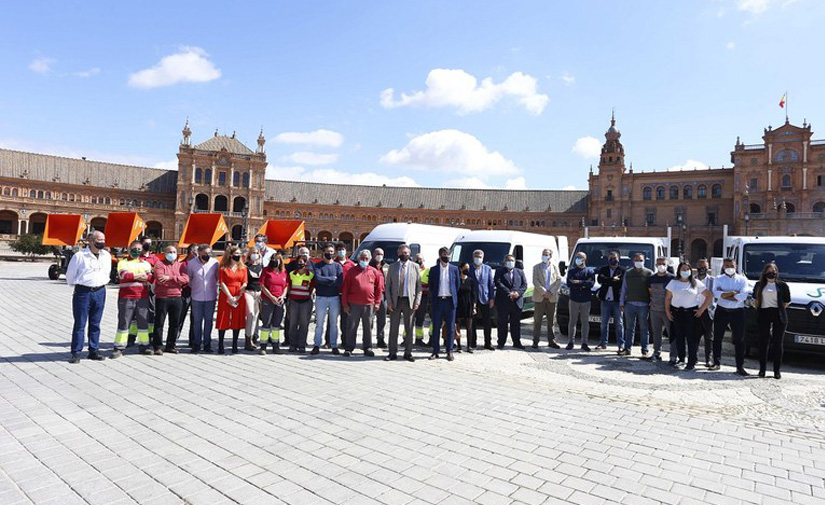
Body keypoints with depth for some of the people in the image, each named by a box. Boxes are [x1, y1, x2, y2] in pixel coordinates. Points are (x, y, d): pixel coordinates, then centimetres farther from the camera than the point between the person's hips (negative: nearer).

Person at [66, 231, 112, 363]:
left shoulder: (107, 255, 8)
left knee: (95, 324, 10)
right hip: (83, 292, -5)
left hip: (100, 292, 5)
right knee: (80, 324, 0)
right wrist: (77, 285, 12)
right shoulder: (80, 255, -8)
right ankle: (76, 353, 7)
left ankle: (94, 351, 18)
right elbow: (70, 274, 2)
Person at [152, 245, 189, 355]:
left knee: (175, 323, 9)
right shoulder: (159, 264, 0)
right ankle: (157, 346, 11)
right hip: (162, 297, -4)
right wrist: (177, 280, -8)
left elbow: (185, 279, -5)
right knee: (159, 323, 1)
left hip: (176, 298, 4)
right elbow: (160, 279, -16)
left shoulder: (181, 265, 11)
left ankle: (170, 345, 21)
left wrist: (170, 278, -16)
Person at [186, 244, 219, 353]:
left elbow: (218, 277, 10)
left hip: (211, 297, 0)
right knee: (197, 321, 4)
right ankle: (196, 344, 13)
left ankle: (207, 344, 14)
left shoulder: (215, 263, -4)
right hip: (197, 297, 0)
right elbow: (188, 278, 11)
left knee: (208, 321, 6)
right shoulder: (191, 263, -3)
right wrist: (194, 288, 14)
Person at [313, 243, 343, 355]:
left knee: (334, 323, 7)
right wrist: (332, 278, -9)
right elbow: (318, 279, -13)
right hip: (321, 297, -1)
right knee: (319, 323, 2)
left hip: (335, 297, 1)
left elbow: (340, 281, -8)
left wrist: (325, 281, -11)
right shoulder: (318, 265, 4)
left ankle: (334, 346, 12)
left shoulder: (338, 266, 7)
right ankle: (317, 345, 8)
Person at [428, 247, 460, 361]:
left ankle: (449, 352, 11)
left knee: (450, 328, 3)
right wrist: (432, 299, 6)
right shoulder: (433, 269, 5)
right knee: (436, 327, 3)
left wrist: (454, 297, 8)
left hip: (450, 301, 0)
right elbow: (431, 286, 9)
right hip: (437, 301, 0)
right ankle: (435, 351, 11)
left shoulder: (454, 269, 6)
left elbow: (457, 284, 11)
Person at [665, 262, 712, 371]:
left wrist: (702, 309, -1)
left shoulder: (696, 283, 6)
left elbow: (708, 296, 7)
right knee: (679, 337, 3)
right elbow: (667, 298, 11)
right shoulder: (673, 283, 9)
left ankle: (691, 362, -2)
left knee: (692, 338, -5)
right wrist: (667, 311, 2)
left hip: (691, 313, -2)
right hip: (676, 313, 2)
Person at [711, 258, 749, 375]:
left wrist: (724, 294, -12)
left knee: (739, 340, 0)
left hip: (737, 312, -1)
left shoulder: (742, 280, 5)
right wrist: (734, 293, -15)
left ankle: (740, 367, 5)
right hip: (721, 311, 1)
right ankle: (717, 363, 18)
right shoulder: (718, 279, 6)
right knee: (717, 338, 7)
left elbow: (743, 296, -12)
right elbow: (716, 294, -12)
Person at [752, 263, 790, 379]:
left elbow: (787, 302, 9)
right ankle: (762, 369, 9)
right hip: (764, 315, 1)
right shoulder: (759, 285, 12)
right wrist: (758, 309, 9)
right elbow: (755, 300, 20)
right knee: (763, 342, 3)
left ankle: (777, 370, 6)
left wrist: (780, 309, 2)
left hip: (778, 315, -1)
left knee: (777, 343, 0)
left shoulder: (782, 285, 6)